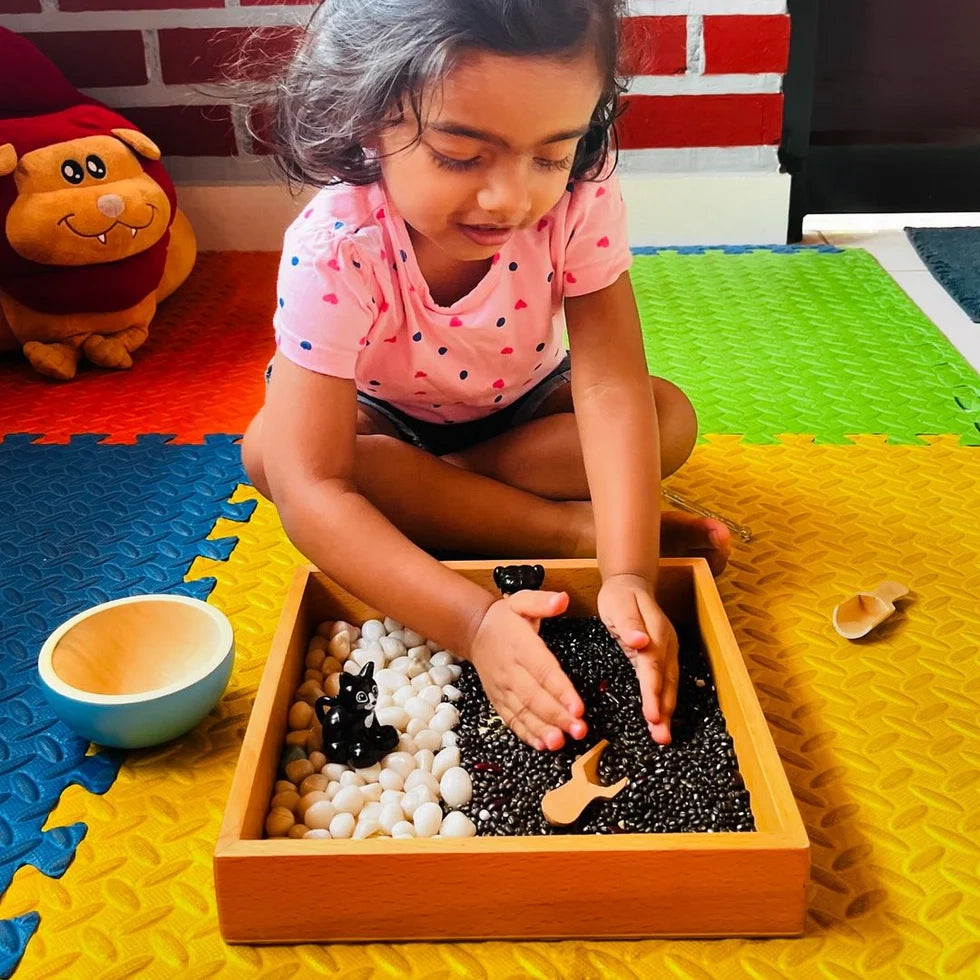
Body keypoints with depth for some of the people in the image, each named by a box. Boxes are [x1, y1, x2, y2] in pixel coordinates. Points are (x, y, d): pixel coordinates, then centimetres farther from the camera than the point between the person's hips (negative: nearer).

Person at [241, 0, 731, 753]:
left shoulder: (581, 199, -30)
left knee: (670, 417, -22)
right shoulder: (334, 249, -38)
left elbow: (612, 386, -35)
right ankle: (568, 531, -25)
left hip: (518, 408, 2)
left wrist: (629, 575, -50)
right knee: (270, 450, -33)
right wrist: (474, 622, -55)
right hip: (382, 420, -1)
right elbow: (312, 487, -43)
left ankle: (418, 496, -16)